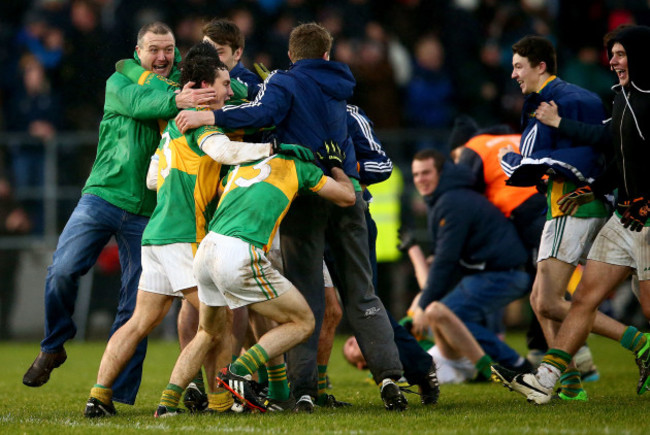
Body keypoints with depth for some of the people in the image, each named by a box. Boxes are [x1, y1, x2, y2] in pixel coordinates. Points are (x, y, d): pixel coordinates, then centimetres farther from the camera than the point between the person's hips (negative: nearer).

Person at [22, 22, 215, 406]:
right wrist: (176, 101, -39)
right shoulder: (120, 83, 3)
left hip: (147, 213, 2)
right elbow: (139, 102, -20)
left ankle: (120, 394, 2)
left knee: (136, 306, -3)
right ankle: (54, 347, 9)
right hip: (103, 197, -2)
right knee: (63, 270, -16)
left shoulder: (180, 86, 10)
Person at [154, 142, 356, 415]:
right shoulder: (296, 164, 14)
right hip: (240, 256, -6)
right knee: (302, 323, 8)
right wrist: (335, 165, 41)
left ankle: (167, 403, 15)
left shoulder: (238, 166, 27)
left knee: (209, 333, 28)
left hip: (207, 248, 6)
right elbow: (347, 197, 23)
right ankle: (239, 372, -9)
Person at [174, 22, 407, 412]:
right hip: (347, 193, 4)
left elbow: (262, 112, -19)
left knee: (306, 296, -2)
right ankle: (389, 375, -3)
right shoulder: (337, 87, 18)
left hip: (306, 194, -4)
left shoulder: (285, 83, -1)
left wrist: (209, 116, -25)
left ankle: (304, 387, -10)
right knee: (361, 292, 10)